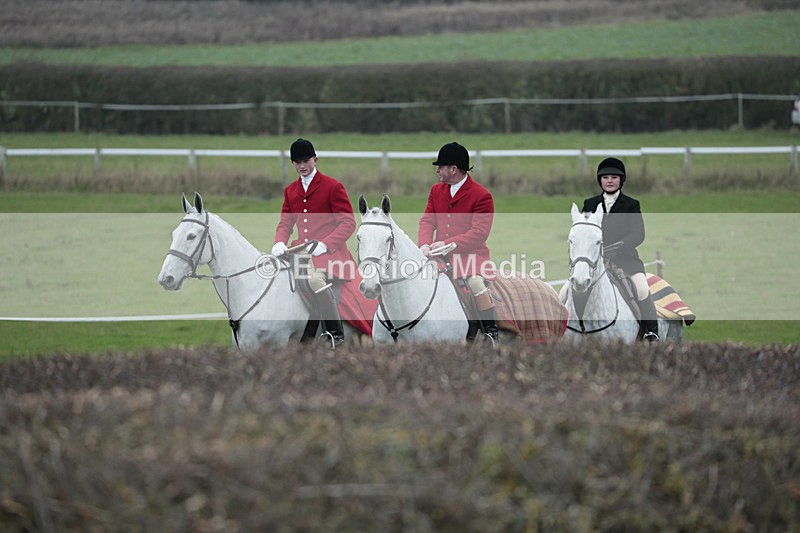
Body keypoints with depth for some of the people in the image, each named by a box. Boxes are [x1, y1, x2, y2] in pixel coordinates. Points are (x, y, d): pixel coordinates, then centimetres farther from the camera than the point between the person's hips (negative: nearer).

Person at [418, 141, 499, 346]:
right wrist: (424, 244, -11)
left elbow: (479, 233, -14)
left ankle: (491, 331, -16)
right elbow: (427, 221, 10)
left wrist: (447, 244, -20)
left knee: (476, 281, -34)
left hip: (470, 253, -6)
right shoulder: (436, 190, 15)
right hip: (441, 253, 6)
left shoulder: (481, 196, -7)